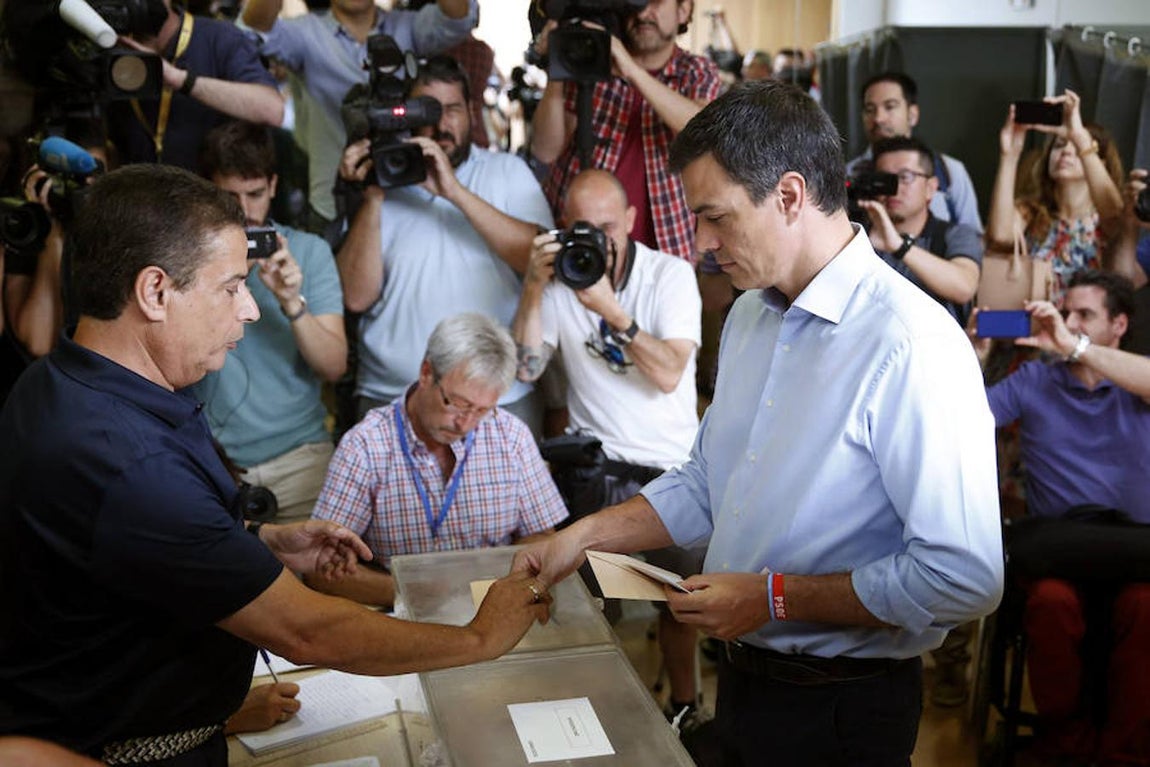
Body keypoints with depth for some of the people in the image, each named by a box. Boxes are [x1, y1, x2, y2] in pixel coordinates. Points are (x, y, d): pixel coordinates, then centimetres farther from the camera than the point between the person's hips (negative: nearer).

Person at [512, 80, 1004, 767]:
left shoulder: (911, 347, -25)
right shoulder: (751, 314, 5)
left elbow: (965, 579, -27)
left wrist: (774, 598, -22)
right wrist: (583, 537, 4)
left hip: (840, 708, -7)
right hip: (740, 678, 7)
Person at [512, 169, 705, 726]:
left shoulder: (671, 276, -6)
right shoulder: (559, 278, 0)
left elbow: (669, 374, -18)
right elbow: (526, 369, -8)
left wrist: (610, 310, -27)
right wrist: (534, 290, -17)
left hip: (671, 465, -1)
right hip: (596, 467, 1)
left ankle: (684, 704, 31)